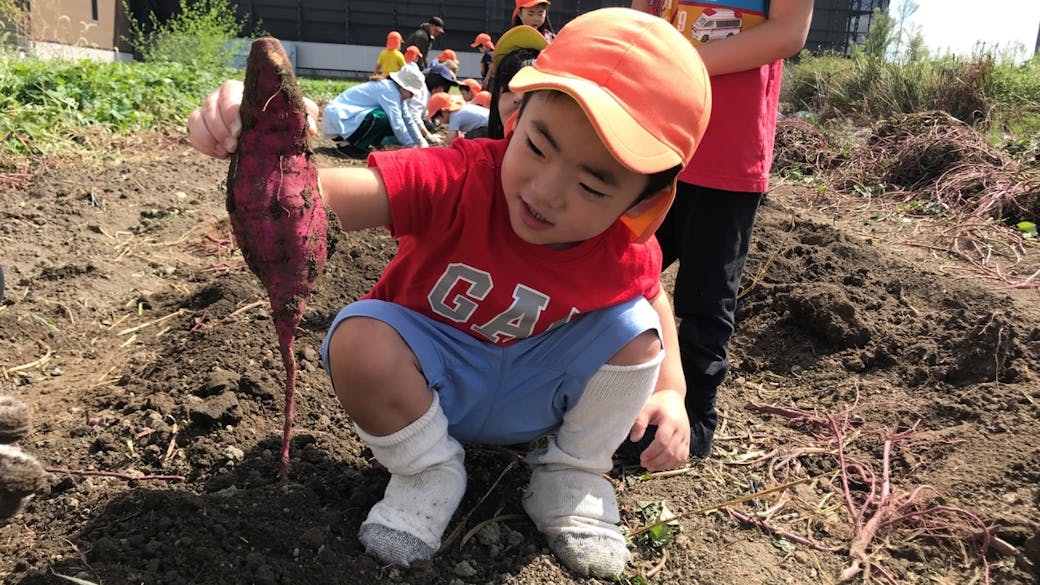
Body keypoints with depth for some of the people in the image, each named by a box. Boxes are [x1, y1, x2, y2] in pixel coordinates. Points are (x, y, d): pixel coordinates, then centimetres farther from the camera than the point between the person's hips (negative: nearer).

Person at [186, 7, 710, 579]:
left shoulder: (627, 253, -21)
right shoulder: (460, 180, -32)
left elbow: (654, 297, 4)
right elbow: (326, 197, -45)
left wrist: (672, 390, -12)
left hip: (532, 397, 2)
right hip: (428, 381, -1)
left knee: (635, 331, -21)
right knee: (360, 338, -33)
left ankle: (572, 477, 4)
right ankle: (427, 474, -3)